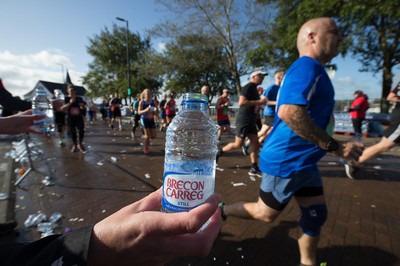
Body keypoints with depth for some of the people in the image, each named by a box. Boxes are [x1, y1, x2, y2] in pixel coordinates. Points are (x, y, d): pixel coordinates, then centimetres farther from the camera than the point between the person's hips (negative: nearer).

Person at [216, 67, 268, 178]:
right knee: (238, 144, -4)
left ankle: (254, 169, 10)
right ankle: (219, 152, 17)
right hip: (243, 120, -9)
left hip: (251, 121, 9)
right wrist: (259, 101, -22)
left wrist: (260, 103, 12)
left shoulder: (254, 88, 17)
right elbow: (241, 103, -25)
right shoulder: (248, 87, -12)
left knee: (255, 145, 4)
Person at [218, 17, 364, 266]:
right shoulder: (307, 66, -16)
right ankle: (220, 209, 27)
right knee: (265, 213, 8)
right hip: (287, 160, -10)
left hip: (302, 161, 10)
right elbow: (289, 112, -33)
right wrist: (335, 146, -23)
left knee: (316, 214, 18)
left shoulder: (309, 70, 17)